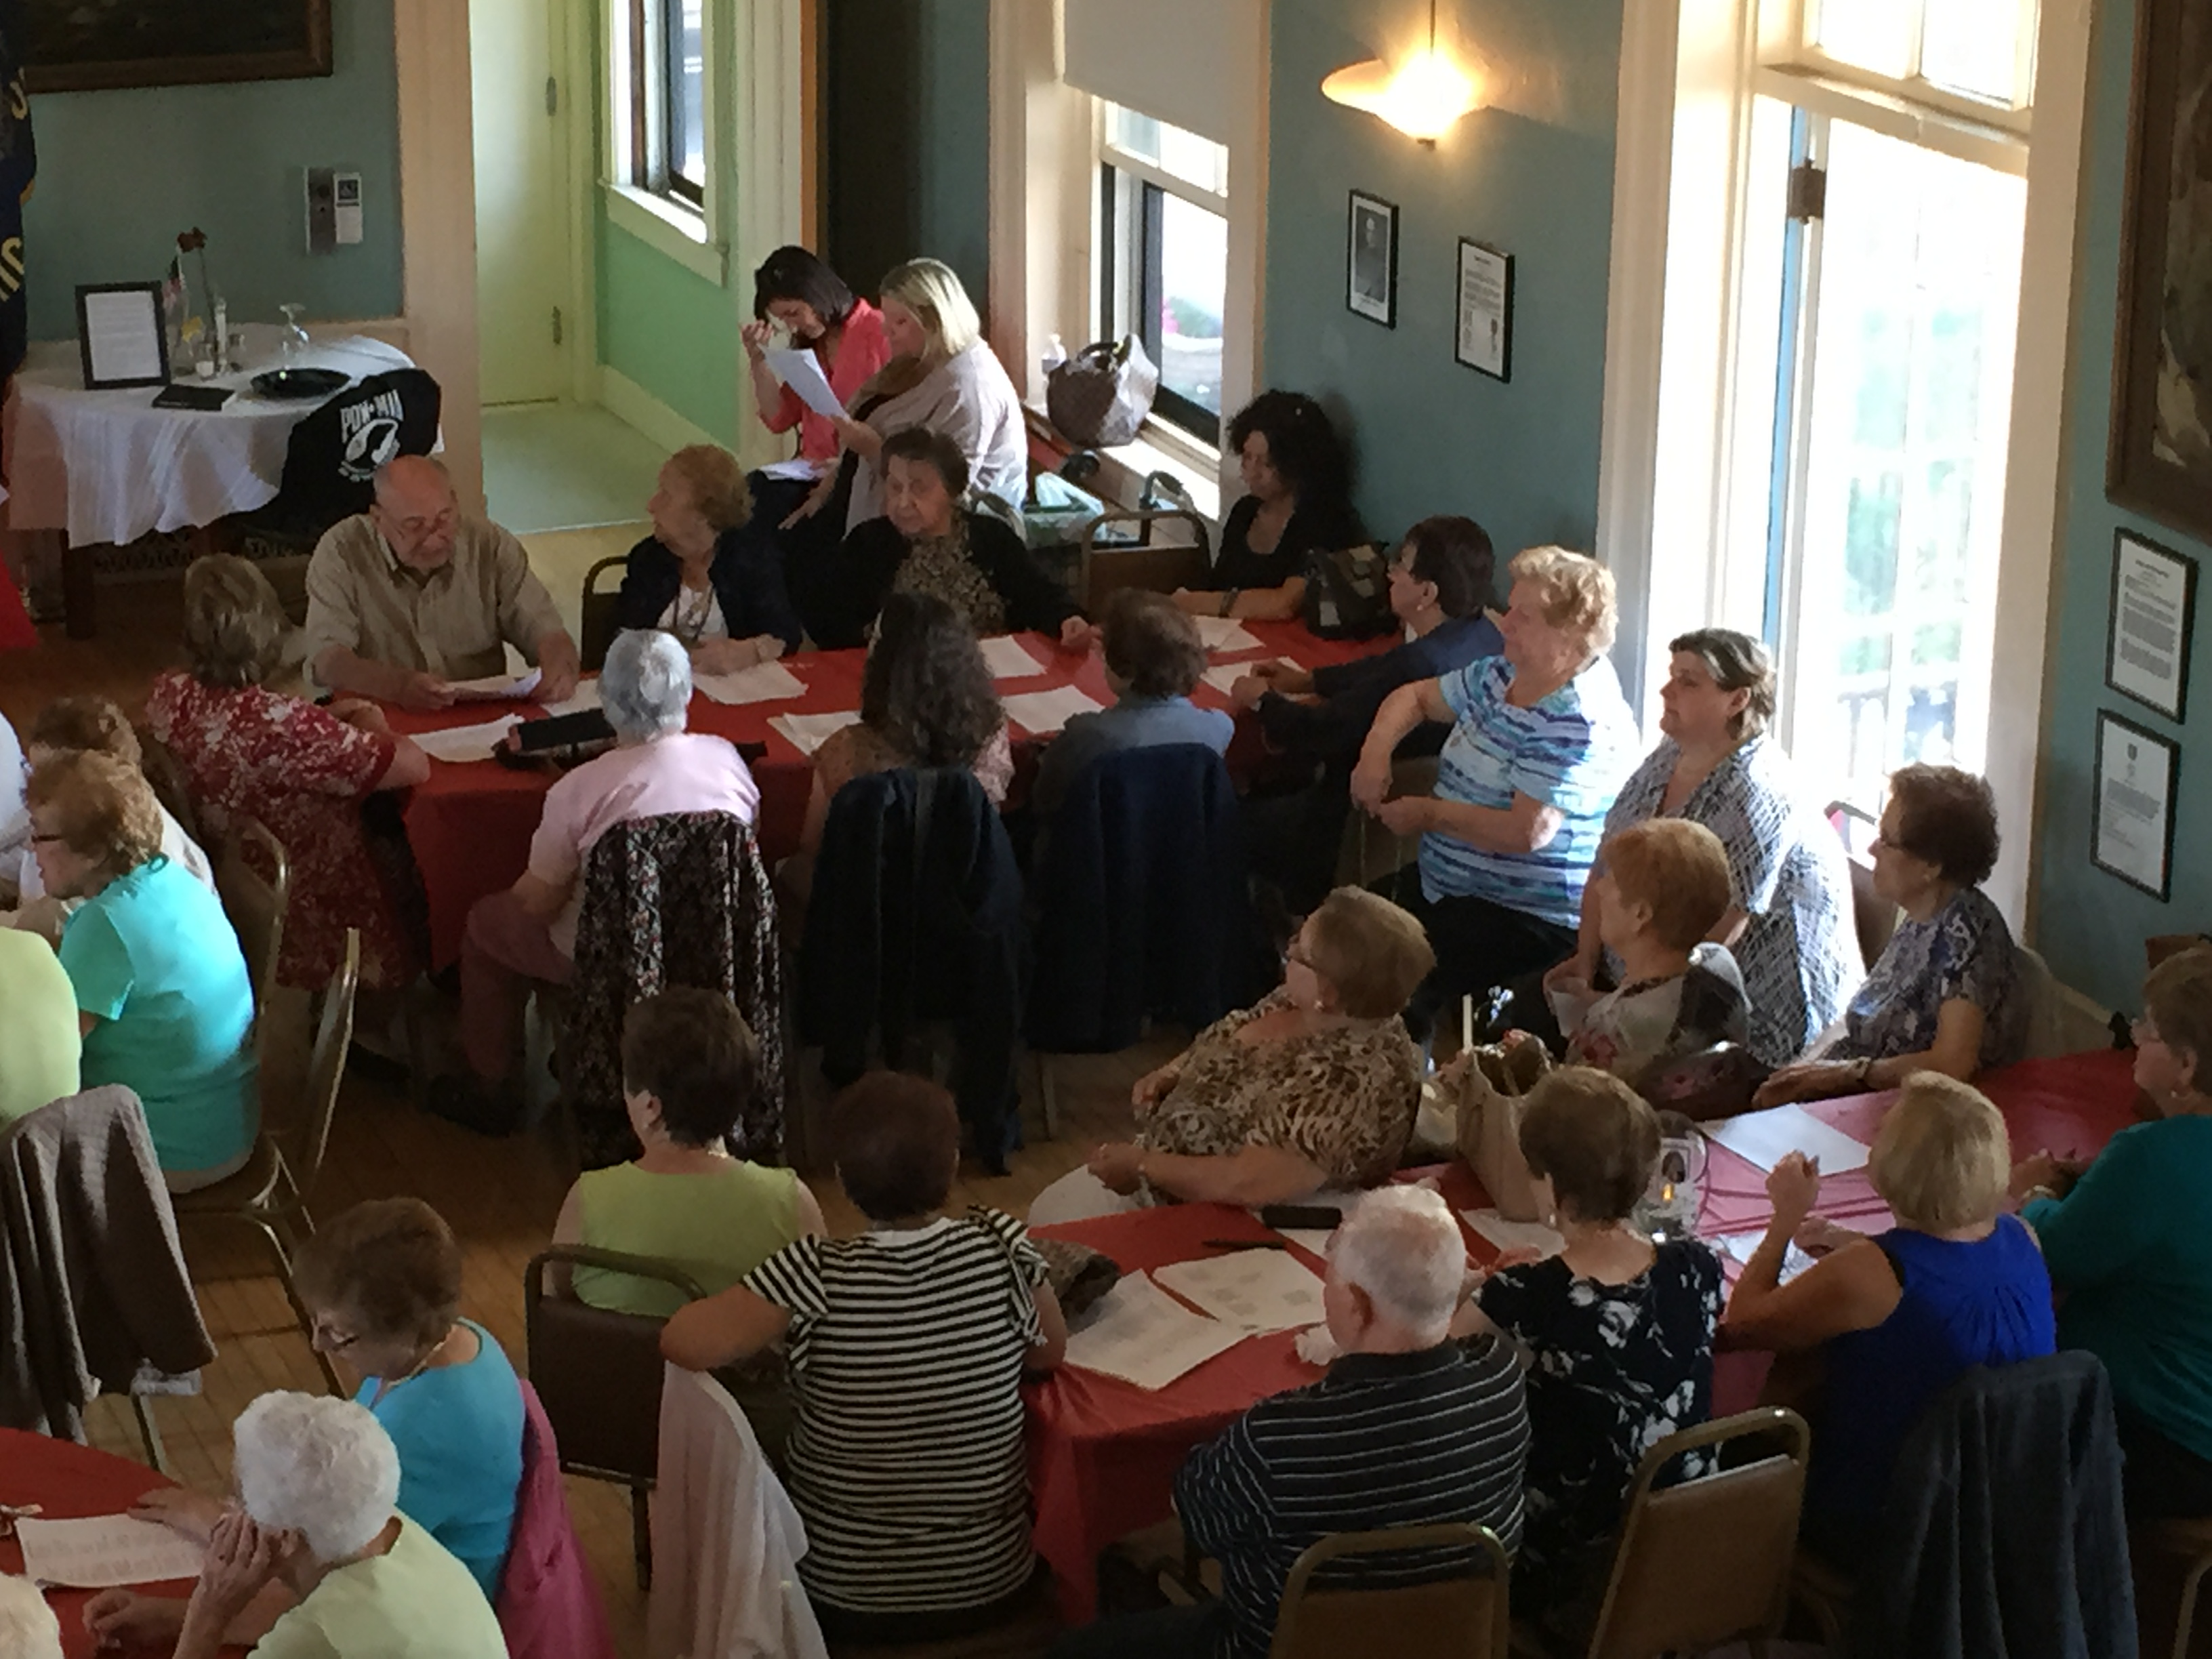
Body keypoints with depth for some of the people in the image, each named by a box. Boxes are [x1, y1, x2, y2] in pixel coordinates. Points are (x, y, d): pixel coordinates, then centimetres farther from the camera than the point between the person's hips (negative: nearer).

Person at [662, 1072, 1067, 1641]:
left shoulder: (816, 1276, -24)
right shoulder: (1001, 1250, -15)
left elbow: (685, 1345, -29)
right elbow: (1050, 1351, 1)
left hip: (842, 1597, -2)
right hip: (989, 1583, 2)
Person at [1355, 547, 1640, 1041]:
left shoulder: (1578, 722, -21)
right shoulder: (1497, 676, 8)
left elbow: (1527, 832, -28)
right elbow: (1414, 697, 23)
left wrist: (1430, 814, -16)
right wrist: (1376, 751, 2)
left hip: (1527, 917, -10)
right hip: (1446, 883, 10)